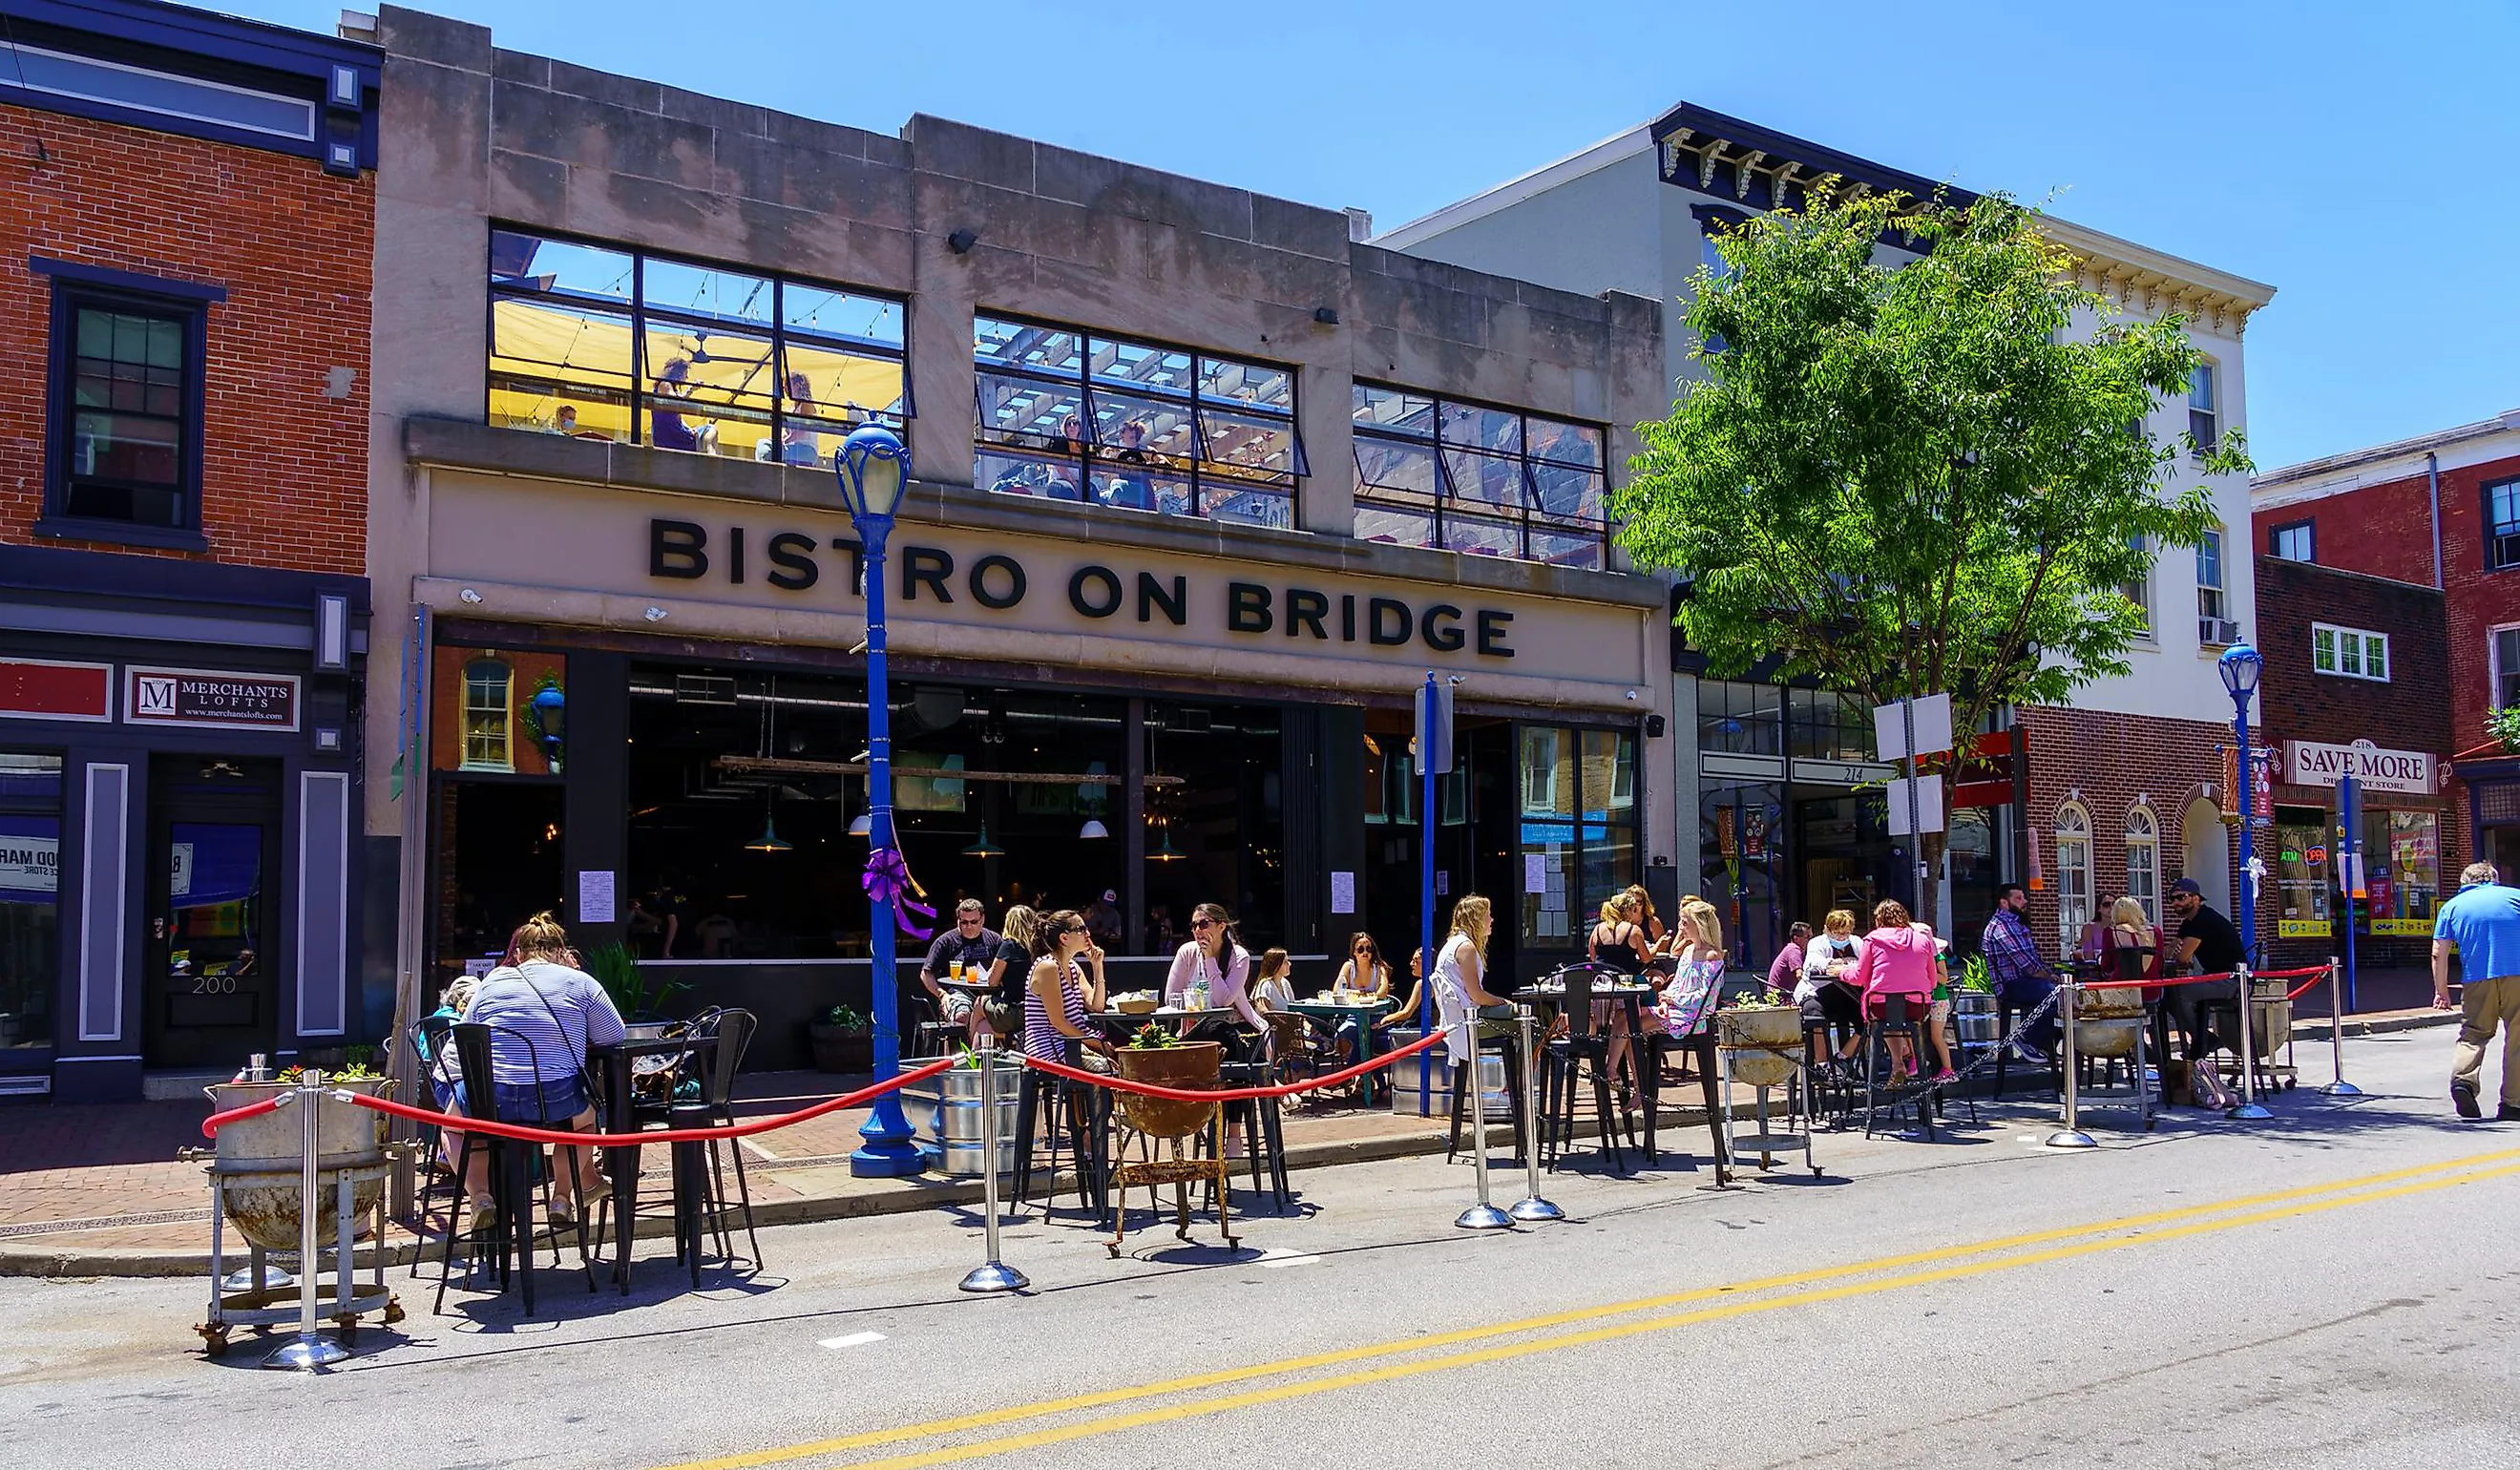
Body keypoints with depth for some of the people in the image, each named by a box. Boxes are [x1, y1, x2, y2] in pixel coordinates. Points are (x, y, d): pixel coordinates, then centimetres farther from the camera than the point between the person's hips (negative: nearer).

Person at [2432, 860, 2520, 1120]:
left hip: (2477, 977, 1)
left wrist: (2441, 990, 16)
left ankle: (2463, 1079, -15)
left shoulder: (2452, 906, 14)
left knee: (2473, 1033, 10)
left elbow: (2438, 954, 8)